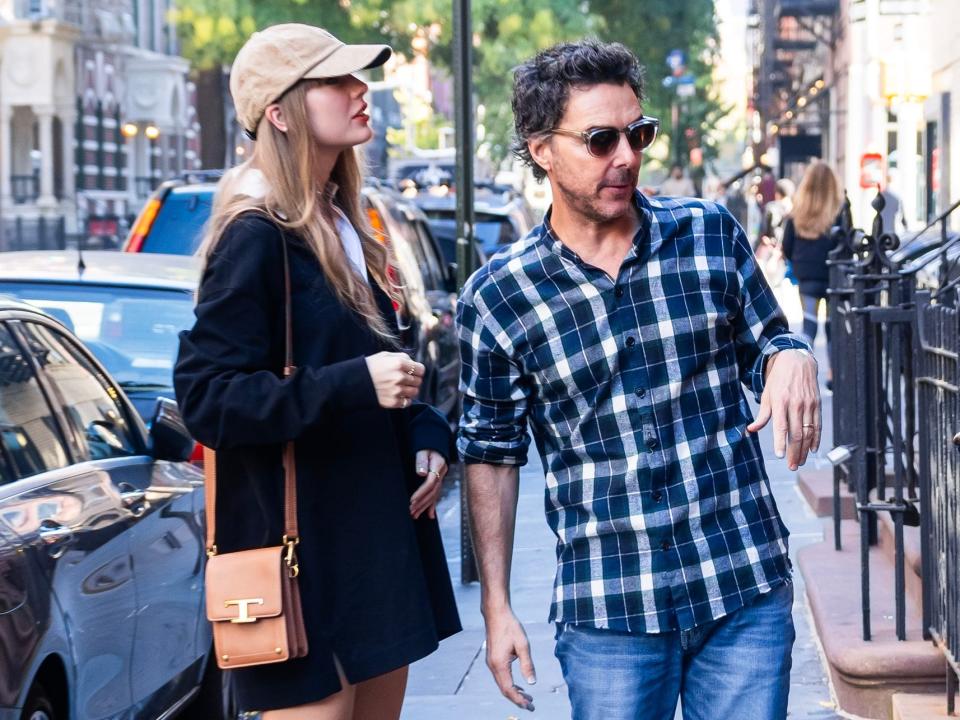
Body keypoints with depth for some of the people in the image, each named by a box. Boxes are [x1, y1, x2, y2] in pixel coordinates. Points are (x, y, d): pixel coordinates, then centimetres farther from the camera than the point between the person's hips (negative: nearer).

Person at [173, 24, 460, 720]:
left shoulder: (343, 227, 12)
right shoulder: (255, 238, -14)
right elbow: (205, 398, -20)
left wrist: (426, 434, 4)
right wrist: (354, 384, -27)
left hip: (379, 529, 9)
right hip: (304, 549, -9)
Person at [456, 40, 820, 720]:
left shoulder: (710, 232, 2)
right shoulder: (496, 299, -2)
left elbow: (765, 340, 15)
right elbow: (493, 454, 6)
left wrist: (793, 357, -10)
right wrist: (496, 606, 4)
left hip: (748, 590, 1)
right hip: (608, 612, -1)